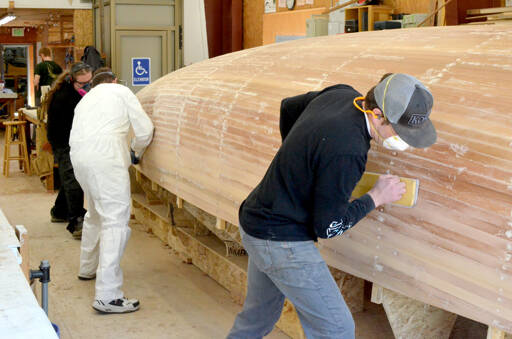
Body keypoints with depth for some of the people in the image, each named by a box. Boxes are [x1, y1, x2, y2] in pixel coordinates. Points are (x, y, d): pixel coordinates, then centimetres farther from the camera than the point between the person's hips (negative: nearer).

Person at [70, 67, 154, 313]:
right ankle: (107, 296, -17)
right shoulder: (121, 91, 15)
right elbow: (145, 129, 7)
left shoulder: (86, 99, 32)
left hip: (79, 156, 8)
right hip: (104, 157, -7)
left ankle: (88, 268, 46)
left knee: (96, 214, 28)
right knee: (116, 221, -10)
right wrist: (137, 152, 28)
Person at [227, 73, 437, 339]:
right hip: (282, 242, -9)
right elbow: (326, 227, -20)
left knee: (258, 317, 24)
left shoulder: (341, 94, -5)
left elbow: (289, 107, 16)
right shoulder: (346, 152, -30)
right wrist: (376, 197, -10)